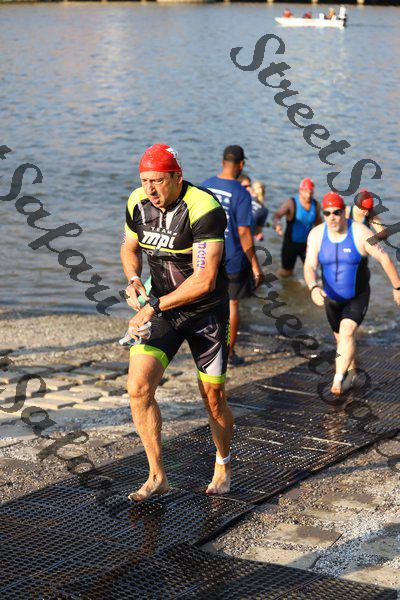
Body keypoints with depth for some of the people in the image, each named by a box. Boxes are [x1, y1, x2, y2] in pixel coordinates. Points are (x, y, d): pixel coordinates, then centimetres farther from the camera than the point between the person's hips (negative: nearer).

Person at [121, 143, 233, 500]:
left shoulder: (204, 210, -24)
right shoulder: (138, 203, -5)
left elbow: (205, 280, -29)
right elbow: (130, 248, 16)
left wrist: (154, 307, -28)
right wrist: (134, 280, -6)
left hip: (207, 310, -4)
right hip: (160, 305, 4)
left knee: (214, 398, 5)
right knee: (138, 387, -13)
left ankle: (223, 465, 33)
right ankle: (157, 477, -1)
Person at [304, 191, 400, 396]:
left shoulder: (360, 233, -20)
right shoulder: (317, 234, -12)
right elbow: (309, 267, -19)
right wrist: (313, 287, -39)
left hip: (358, 297, -4)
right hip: (332, 298, 4)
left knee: (346, 333, -24)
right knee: (341, 338, 20)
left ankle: (337, 379, -23)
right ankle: (352, 371, 44)